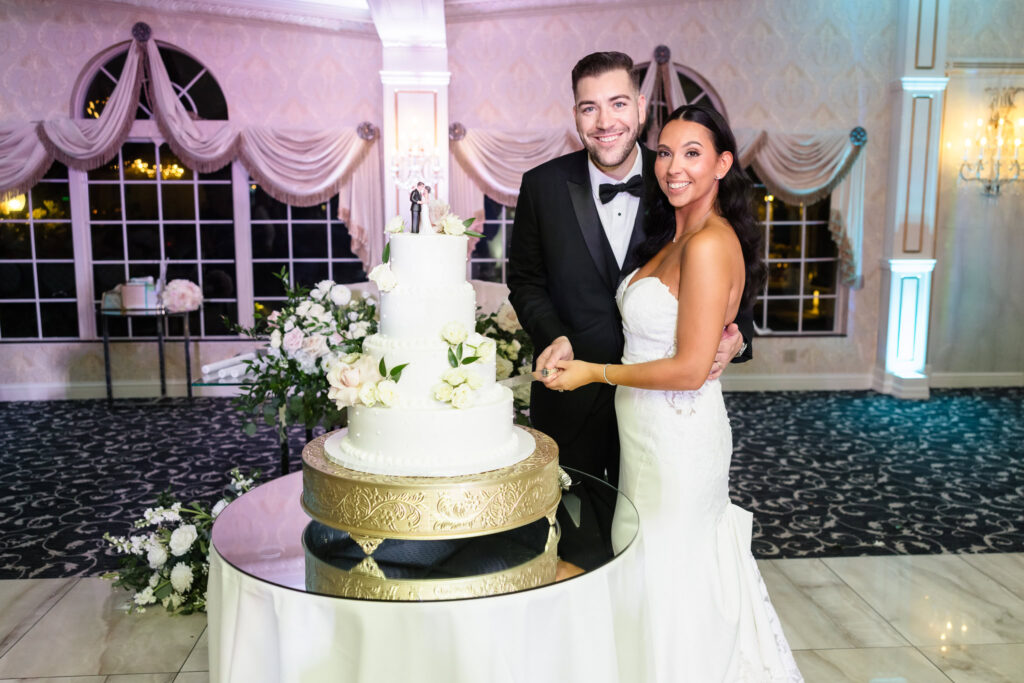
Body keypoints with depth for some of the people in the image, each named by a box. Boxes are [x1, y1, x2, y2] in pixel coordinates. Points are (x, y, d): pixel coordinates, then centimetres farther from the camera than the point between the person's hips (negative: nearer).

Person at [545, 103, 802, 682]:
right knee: (696, 565, 23)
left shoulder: (709, 245, -22)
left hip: (677, 437, -9)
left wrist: (595, 372, -13)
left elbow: (689, 369, -23)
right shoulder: (675, 237, 8)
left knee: (668, 573, 10)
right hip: (653, 431, 9)